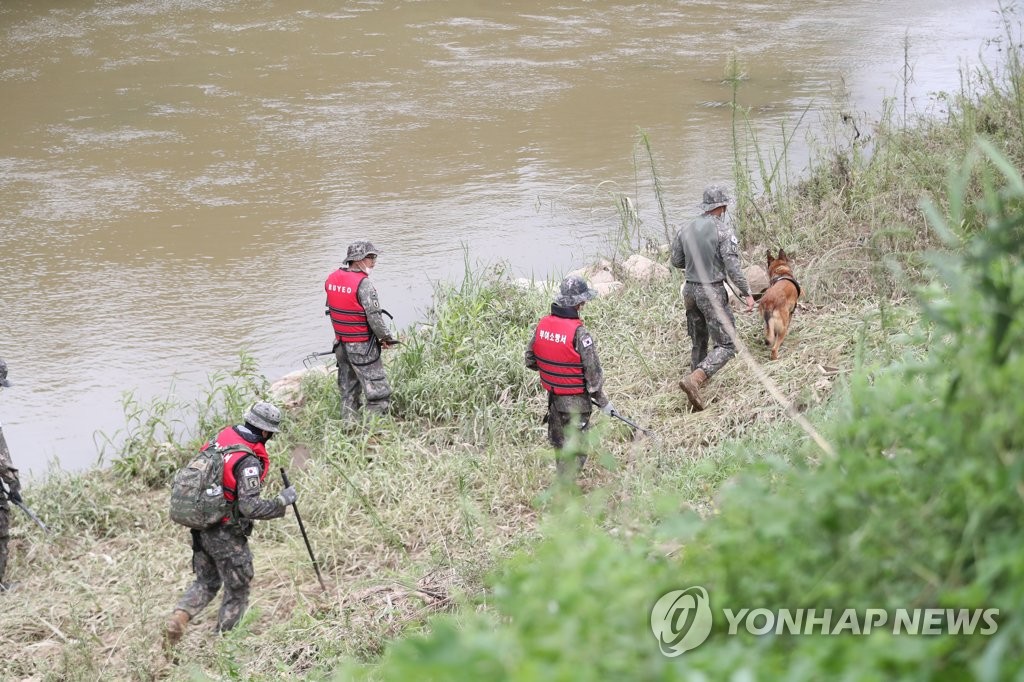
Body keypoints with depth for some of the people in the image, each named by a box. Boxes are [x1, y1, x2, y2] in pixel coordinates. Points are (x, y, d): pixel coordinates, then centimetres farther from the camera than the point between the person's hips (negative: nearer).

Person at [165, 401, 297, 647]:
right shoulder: (249, 461, -23)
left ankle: (180, 615, 0)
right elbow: (250, 507, -27)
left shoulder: (221, 437, 0)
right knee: (237, 592, 12)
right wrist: (283, 501, -15)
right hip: (227, 536, -7)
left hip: (200, 528, 7)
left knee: (206, 583, 23)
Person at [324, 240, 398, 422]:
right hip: (362, 347, -8)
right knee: (379, 394, -2)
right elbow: (374, 316, -19)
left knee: (348, 393, 18)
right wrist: (386, 338, -4)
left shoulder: (332, 279, 4)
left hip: (341, 344, 8)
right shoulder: (363, 283, -19)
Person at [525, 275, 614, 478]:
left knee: (559, 444, 24)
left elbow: (530, 360, 7)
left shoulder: (542, 325, -5)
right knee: (576, 451, 4)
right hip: (575, 400, -7)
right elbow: (593, 372, -18)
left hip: (552, 394, 7)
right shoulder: (578, 333, -25)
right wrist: (603, 401, -5)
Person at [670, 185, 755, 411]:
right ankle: (694, 379, -21)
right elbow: (733, 266, -17)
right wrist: (747, 293, -10)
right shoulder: (723, 231, -14)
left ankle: (696, 382, 26)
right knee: (726, 345, -3)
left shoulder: (686, 230, 3)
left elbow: (676, 261, 13)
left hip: (690, 290, 7)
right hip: (712, 292, -6)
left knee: (698, 343, 21)